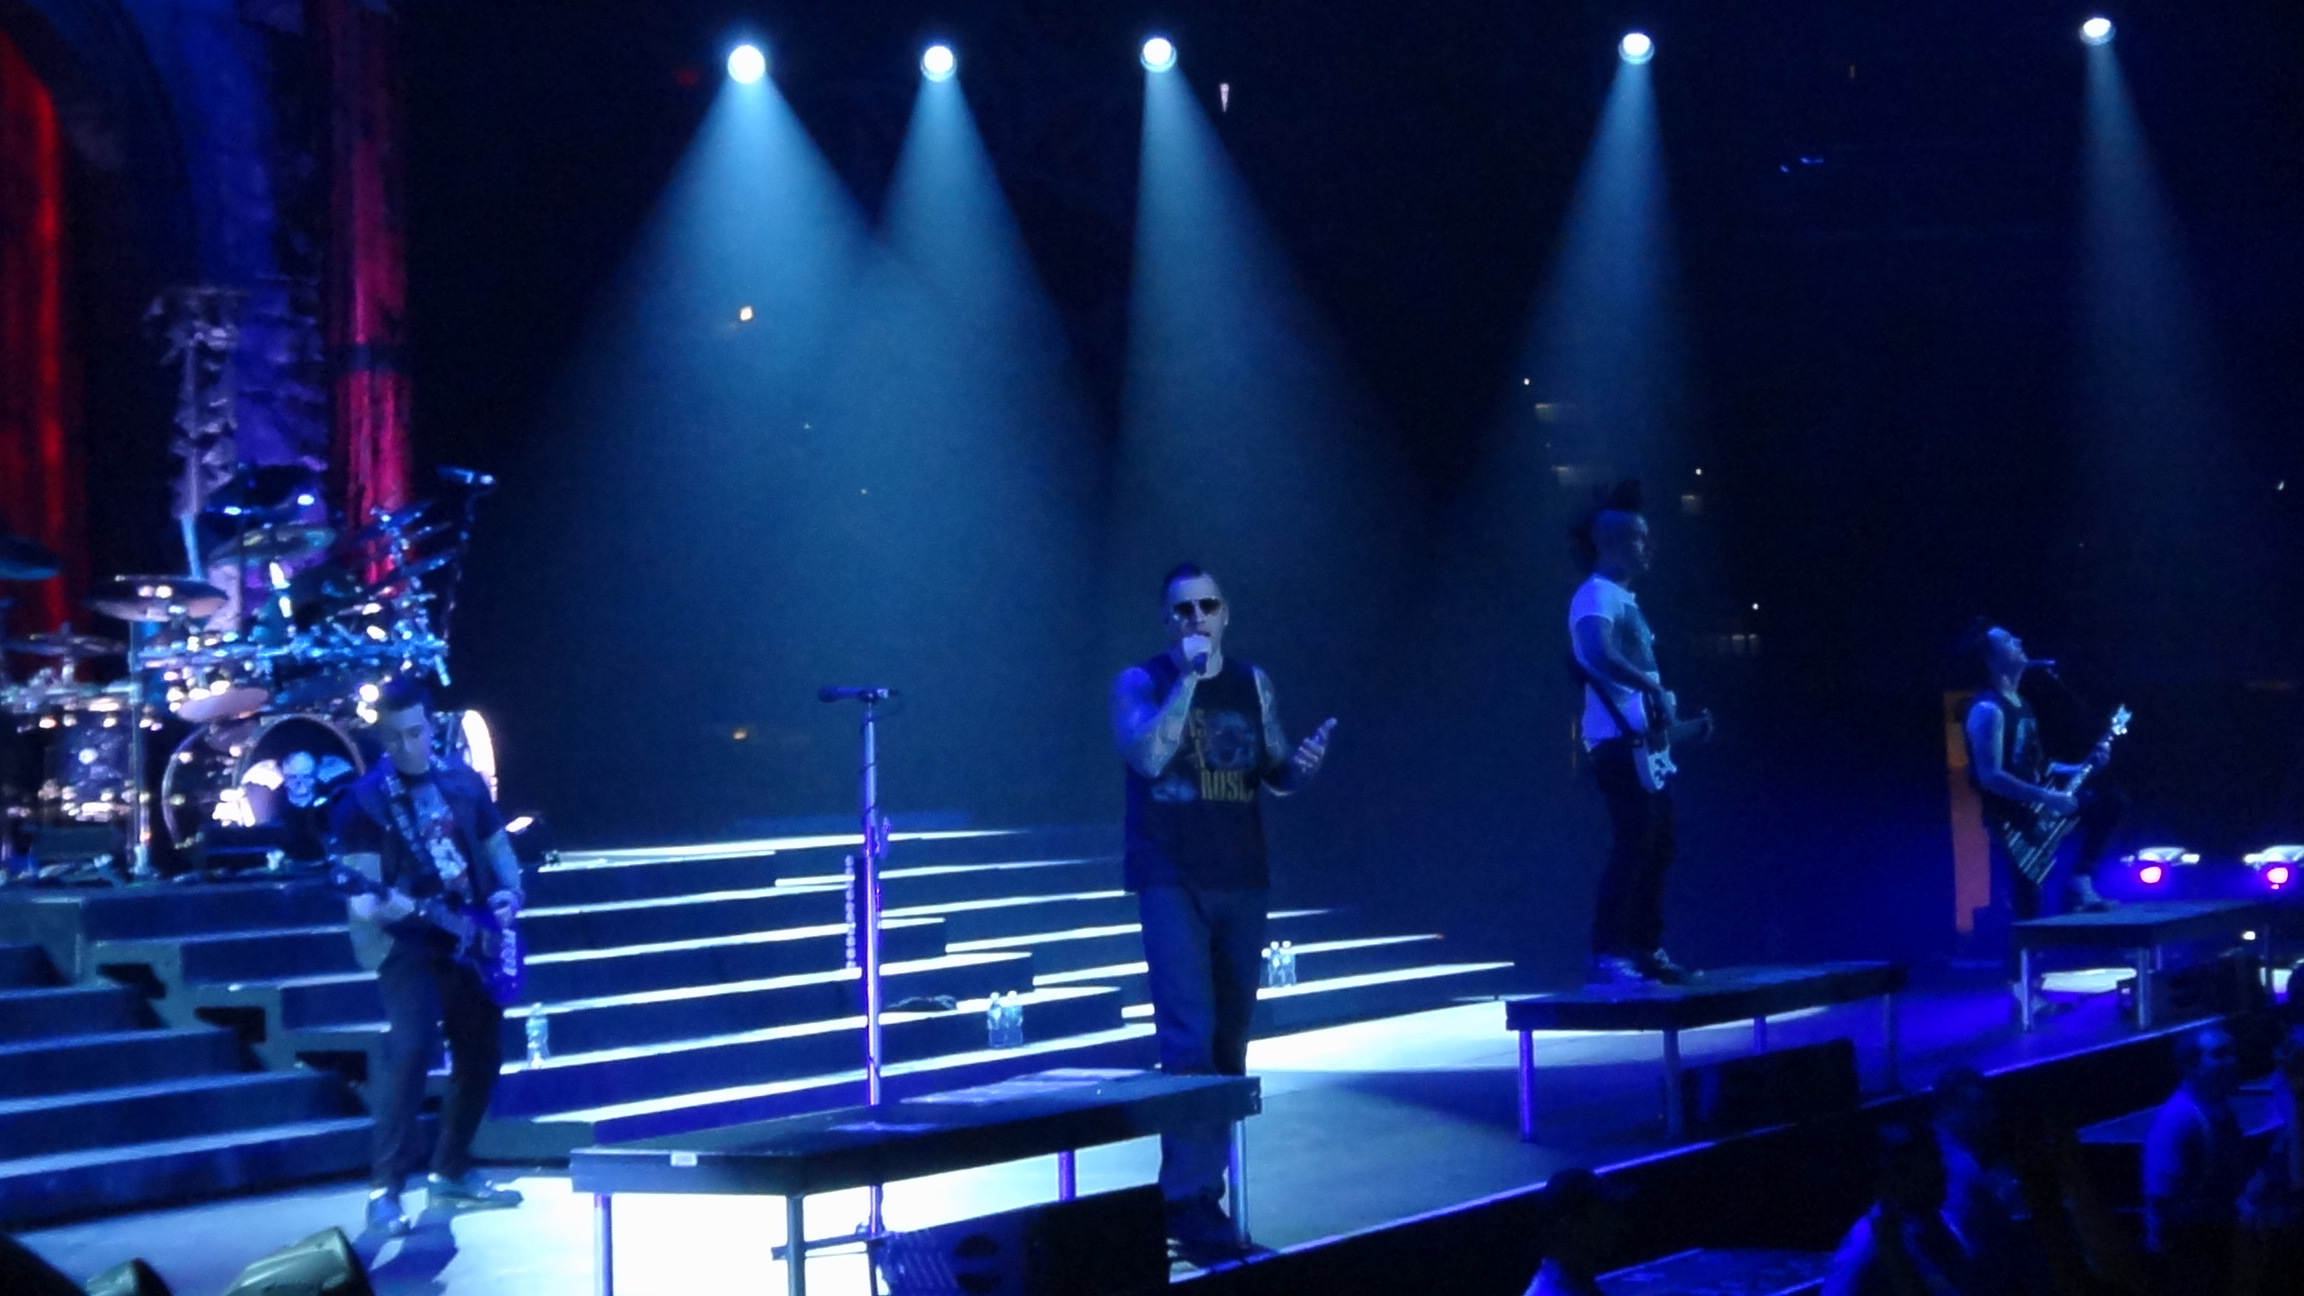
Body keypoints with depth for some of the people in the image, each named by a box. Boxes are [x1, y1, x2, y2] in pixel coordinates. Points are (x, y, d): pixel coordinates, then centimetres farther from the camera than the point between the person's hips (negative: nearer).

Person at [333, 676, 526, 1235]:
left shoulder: (466, 784, 9)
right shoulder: (363, 800, -7)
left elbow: (498, 848, 17)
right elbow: (359, 887, -13)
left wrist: (509, 894, -2)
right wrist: (377, 907, -36)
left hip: (471, 941, 6)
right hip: (407, 944, -6)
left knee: (480, 1057, 11)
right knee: (410, 1051, -21)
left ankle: (450, 1172, 26)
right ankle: (385, 1190, -18)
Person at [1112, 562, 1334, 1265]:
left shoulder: (1253, 683, 9)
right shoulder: (1141, 681, -3)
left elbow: (1274, 774, 12)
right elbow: (1148, 757, -20)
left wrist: (1301, 763, -9)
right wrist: (1186, 679, -22)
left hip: (1240, 878, 5)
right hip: (1171, 880, -5)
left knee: (1230, 1038, 9)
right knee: (1190, 1035, -15)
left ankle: (1202, 1182, 18)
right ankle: (1191, 1200, -15)